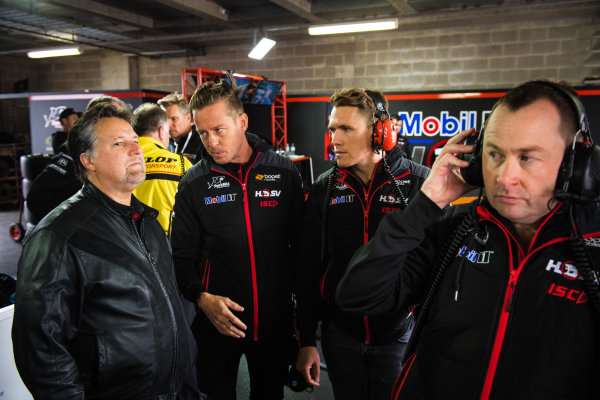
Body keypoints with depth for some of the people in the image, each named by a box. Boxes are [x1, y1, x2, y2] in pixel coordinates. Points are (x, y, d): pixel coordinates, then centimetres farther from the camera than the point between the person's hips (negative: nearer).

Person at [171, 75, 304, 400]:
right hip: (217, 324, 0)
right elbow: (182, 256, 0)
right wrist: (202, 297, -16)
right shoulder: (194, 184, -4)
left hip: (276, 322, 1)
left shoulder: (284, 173, -4)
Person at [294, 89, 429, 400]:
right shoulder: (324, 189, -1)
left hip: (399, 337, -2)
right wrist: (306, 341, 3)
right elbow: (309, 267, 3)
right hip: (340, 335, 3)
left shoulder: (419, 184, -12)